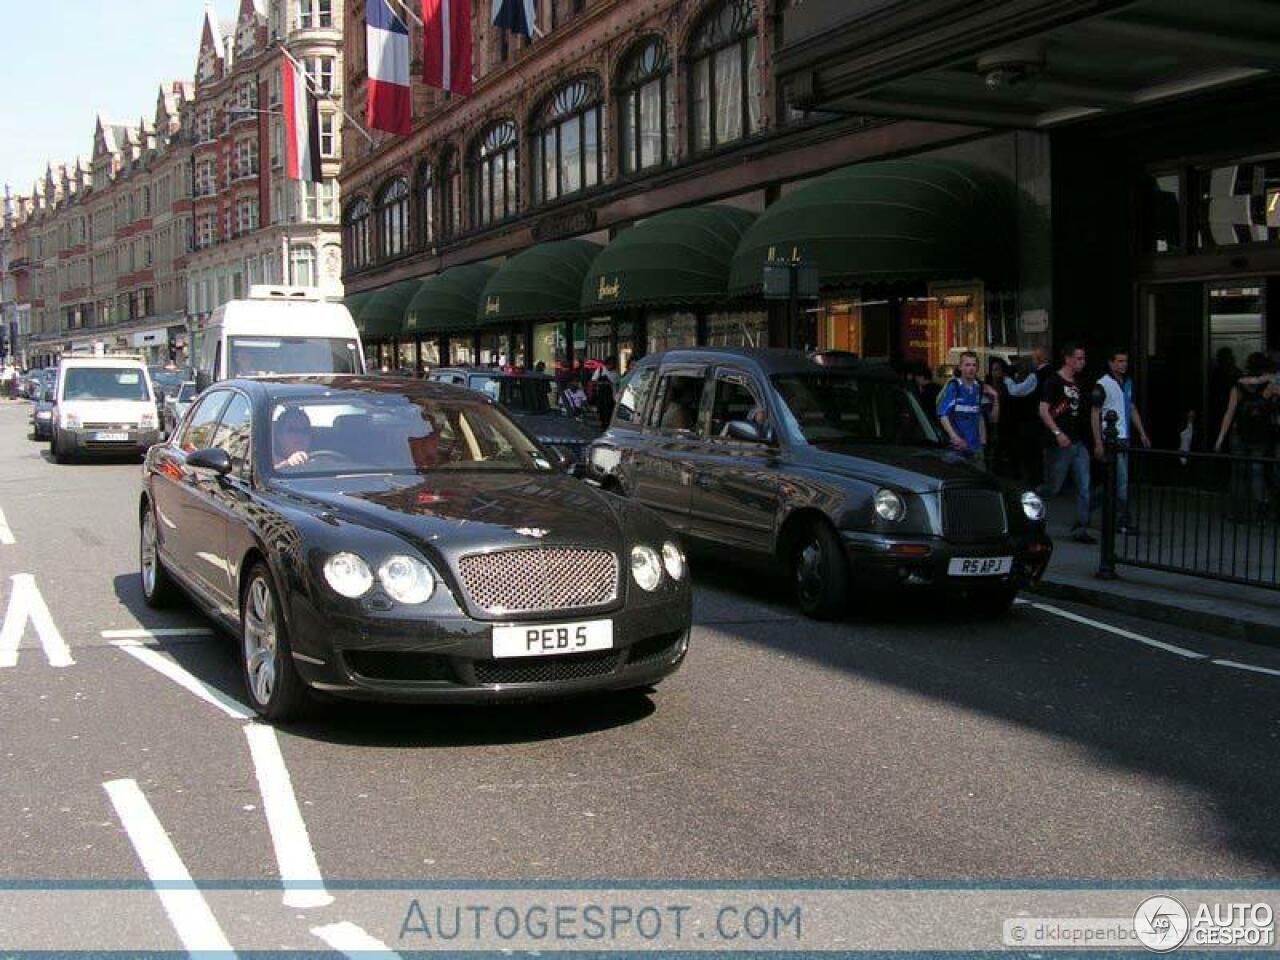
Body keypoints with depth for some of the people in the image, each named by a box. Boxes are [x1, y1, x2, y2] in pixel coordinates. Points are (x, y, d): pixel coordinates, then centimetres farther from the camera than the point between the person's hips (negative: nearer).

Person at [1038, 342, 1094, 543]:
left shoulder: (1079, 384, 15)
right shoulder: (1053, 381, -8)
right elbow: (1043, 411, -15)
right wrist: (1057, 433, -24)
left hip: (1078, 443, 7)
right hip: (1059, 444, -7)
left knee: (1084, 487, 2)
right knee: (1053, 488, -1)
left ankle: (1080, 529, 5)